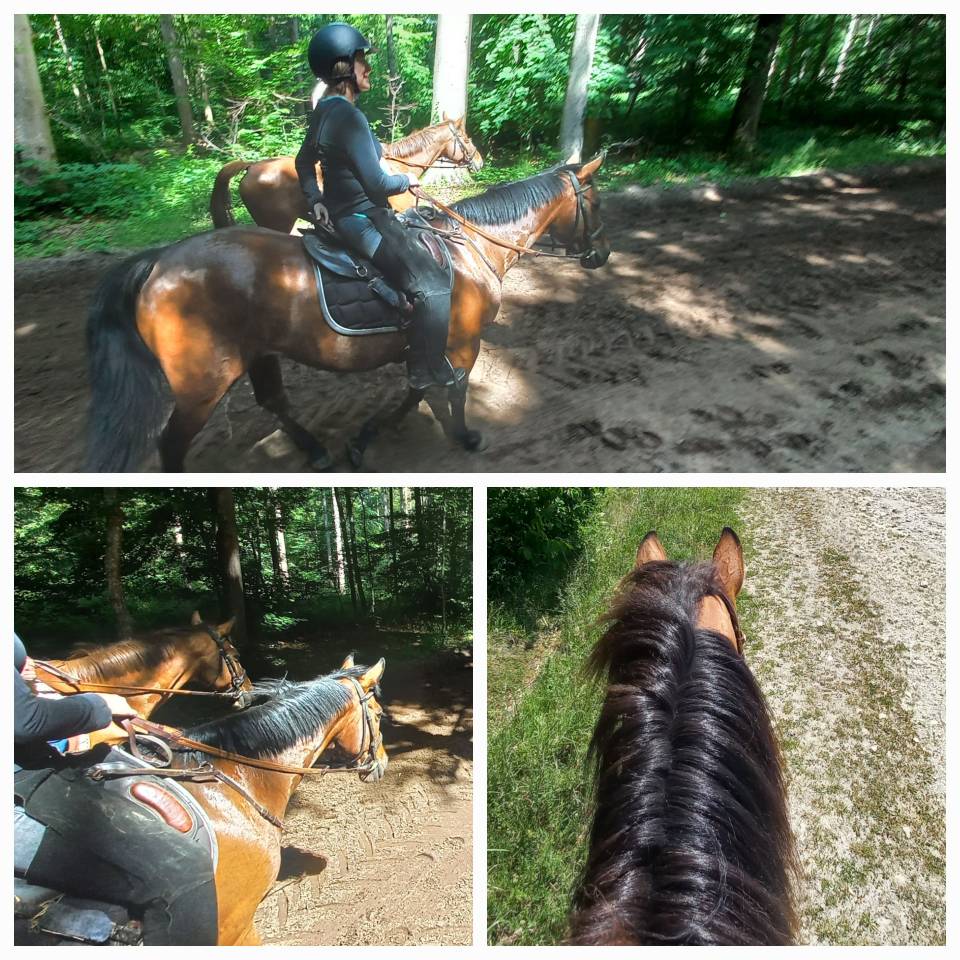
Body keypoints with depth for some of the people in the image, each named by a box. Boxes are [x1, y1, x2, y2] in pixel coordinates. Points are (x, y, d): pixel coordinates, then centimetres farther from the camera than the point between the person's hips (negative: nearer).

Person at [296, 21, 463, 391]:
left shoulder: (325, 109, 8)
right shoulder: (348, 116, -24)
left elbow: (304, 162, 21)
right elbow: (377, 185, -27)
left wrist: (315, 202, 13)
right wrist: (408, 179, -8)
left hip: (339, 214, 11)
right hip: (361, 219, -11)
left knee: (420, 240, 29)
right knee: (434, 287, -8)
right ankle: (427, 371, 4)